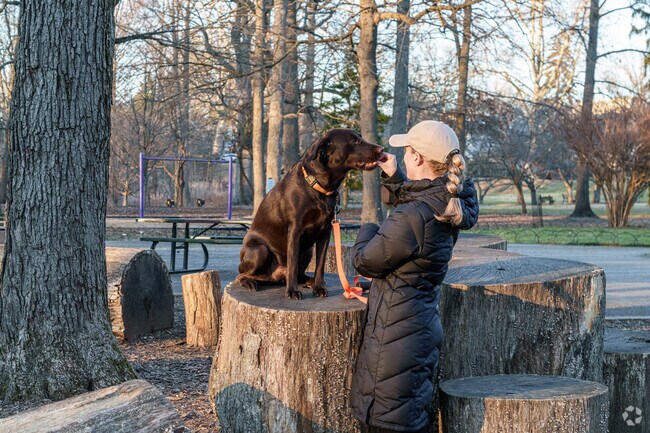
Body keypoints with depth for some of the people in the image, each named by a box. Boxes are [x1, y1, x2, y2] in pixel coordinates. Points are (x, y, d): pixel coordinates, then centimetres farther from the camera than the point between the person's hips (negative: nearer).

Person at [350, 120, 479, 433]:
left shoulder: (411, 217, -26)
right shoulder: (448, 205, 1)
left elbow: (365, 262, -13)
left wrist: (367, 230, 6)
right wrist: (393, 177, 22)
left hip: (398, 333, -9)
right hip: (425, 322, 9)